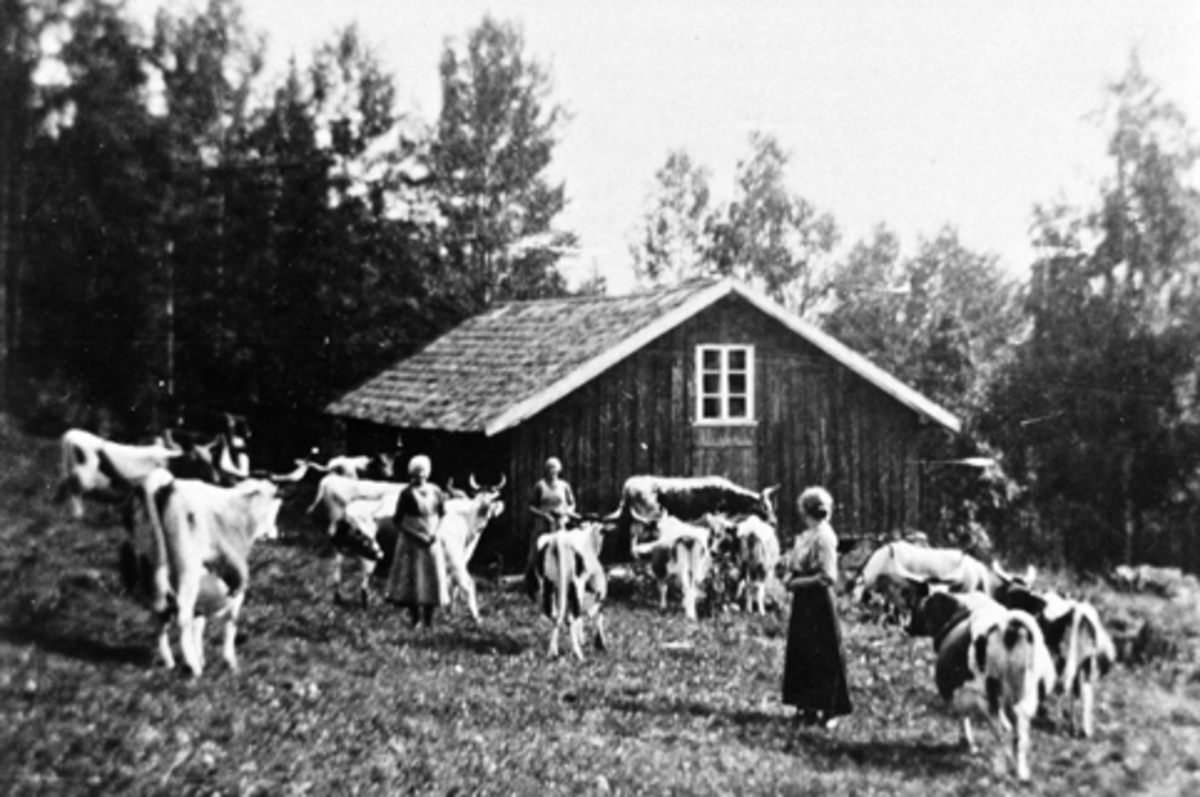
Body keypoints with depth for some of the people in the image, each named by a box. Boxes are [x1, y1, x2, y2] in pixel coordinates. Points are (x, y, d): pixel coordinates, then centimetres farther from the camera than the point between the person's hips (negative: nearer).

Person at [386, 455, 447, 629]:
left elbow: (442, 515, 11)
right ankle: (416, 620, 9)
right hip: (411, 543, -3)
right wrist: (416, 535, -15)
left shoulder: (435, 492, 2)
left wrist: (434, 533, -5)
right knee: (411, 581, -1)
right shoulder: (407, 494, -8)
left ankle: (429, 622, 11)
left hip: (431, 542, 3)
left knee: (432, 580, 2)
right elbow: (398, 521, -7)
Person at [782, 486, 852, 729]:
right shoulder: (806, 536, 10)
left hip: (818, 602, -9)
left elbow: (828, 577, -20)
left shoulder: (823, 536, -16)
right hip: (803, 603, 9)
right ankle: (808, 706, 22)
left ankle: (828, 711, 8)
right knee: (802, 654, 12)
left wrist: (798, 581, -14)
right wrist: (791, 577, 1)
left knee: (823, 657, 0)